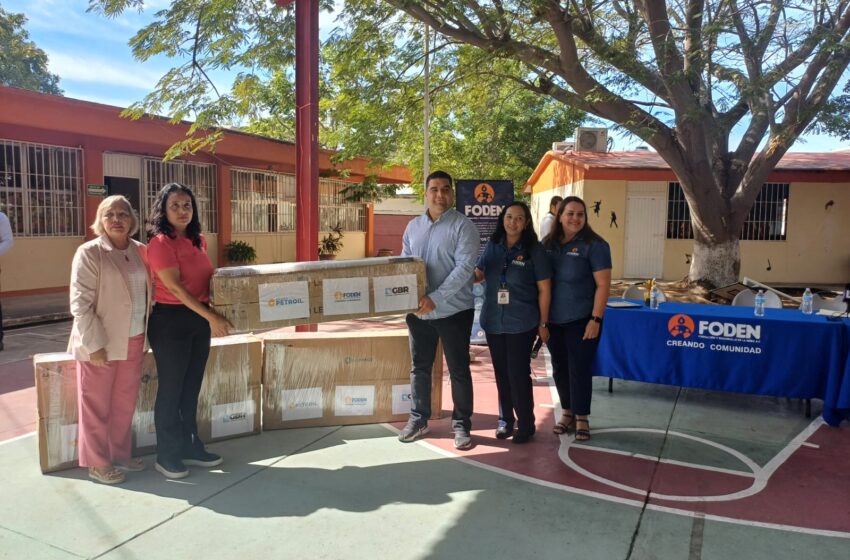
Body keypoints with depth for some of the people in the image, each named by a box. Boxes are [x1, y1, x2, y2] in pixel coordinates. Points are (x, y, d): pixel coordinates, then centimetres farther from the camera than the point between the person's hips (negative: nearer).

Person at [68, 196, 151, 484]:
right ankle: (97, 463, 24)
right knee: (97, 406, 9)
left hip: (133, 341, 5)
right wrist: (95, 345, -17)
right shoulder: (89, 253, -11)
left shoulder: (139, 250, 5)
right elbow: (80, 304, -14)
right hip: (101, 343, -5)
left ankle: (119, 454, 32)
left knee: (125, 403, 16)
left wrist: (146, 334, 7)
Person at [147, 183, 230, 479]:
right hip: (171, 321, -7)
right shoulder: (160, 243, -13)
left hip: (199, 320, 7)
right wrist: (211, 317, -22)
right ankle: (166, 455, 18)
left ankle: (190, 447, 29)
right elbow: (175, 288, -20)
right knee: (171, 389, 3)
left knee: (191, 388, 16)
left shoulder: (198, 241, 10)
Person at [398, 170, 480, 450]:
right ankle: (418, 419, 29)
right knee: (419, 367, 14)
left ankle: (461, 424, 19)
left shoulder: (463, 225, -7)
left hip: (453, 311, -4)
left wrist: (435, 298, -23)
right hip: (418, 311, 5)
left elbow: (464, 268, -17)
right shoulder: (413, 226, 9)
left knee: (459, 370, 5)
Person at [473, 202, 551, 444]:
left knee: (518, 373, 0)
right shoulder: (492, 245, 5)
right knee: (501, 372, 13)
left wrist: (543, 324, -6)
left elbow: (544, 289, -5)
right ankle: (505, 419, 27)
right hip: (493, 321, 4)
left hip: (522, 323, -4)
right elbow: (479, 273, 14)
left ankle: (526, 425, 14)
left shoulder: (534, 249, -5)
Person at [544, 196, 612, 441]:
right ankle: (567, 411, 29)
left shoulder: (594, 245, -9)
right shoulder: (548, 244, 5)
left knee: (579, 369, 1)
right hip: (554, 320, 5)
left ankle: (581, 418, 16)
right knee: (560, 368, 13)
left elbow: (603, 285, -11)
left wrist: (595, 319, -17)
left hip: (581, 320, -5)